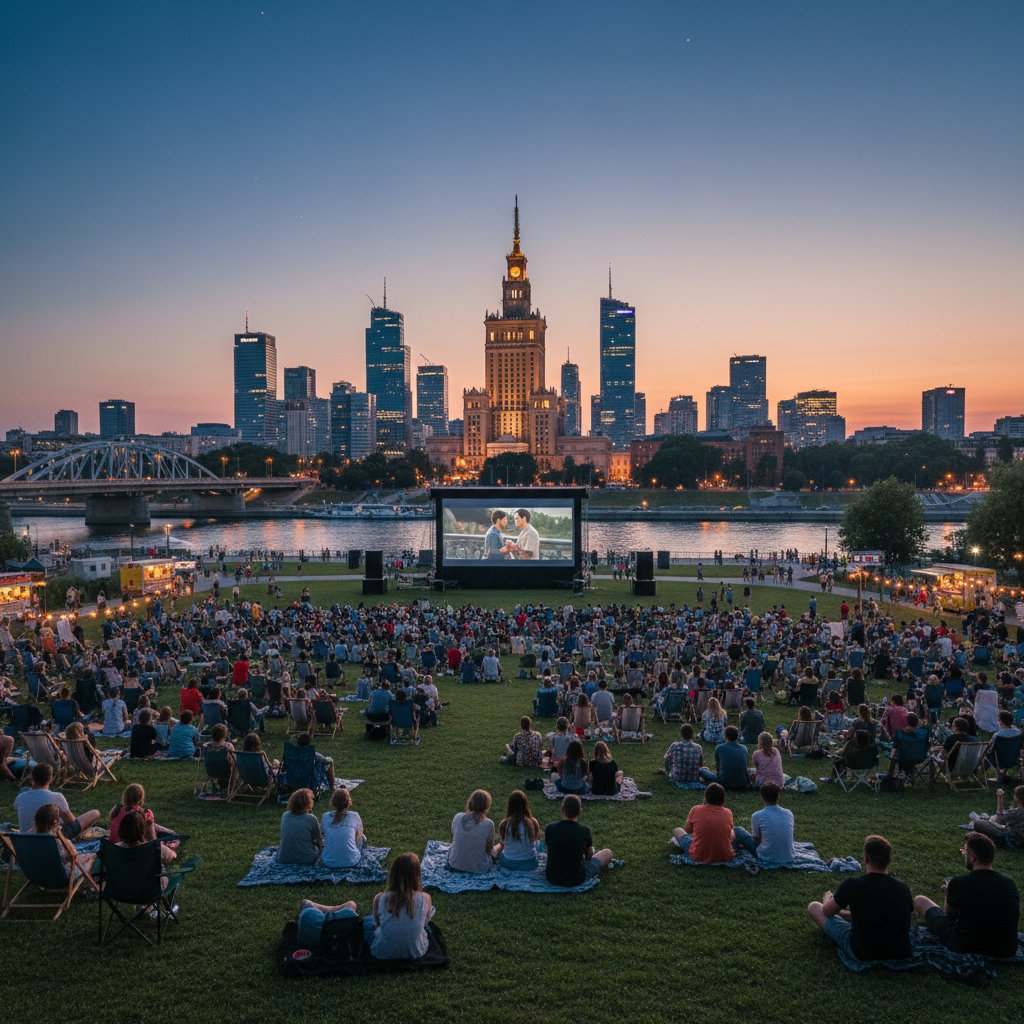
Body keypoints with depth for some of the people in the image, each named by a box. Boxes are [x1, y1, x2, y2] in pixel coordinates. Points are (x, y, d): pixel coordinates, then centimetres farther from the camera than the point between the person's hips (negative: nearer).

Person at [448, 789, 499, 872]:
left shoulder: (457, 817, -10)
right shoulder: (488, 824, -19)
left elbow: (453, 840, 5)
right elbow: (489, 849, -5)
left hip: (455, 865, 3)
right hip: (478, 869, -3)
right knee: (499, 846, 26)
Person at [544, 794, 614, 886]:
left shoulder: (550, 828, -12)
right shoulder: (584, 831, -16)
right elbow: (589, 856, 2)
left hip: (552, 878, 3)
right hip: (576, 880, -3)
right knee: (607, 853, 19)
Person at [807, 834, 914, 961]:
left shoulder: (851, 885, -18)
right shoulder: (903, 889, -10)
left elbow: (827, 912, 1)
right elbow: (910, 921, 11)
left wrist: (827, 899, 26)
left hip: (861, 953, -3)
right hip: (901, 954, 4)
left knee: (813, 907, 11)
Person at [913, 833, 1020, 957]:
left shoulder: (958, 883, -19)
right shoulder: (1010, 883, -6)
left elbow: (949, 914, 0)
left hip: (966, 948, -5)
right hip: (1007, 951, 5)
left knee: (919, 900, 11)